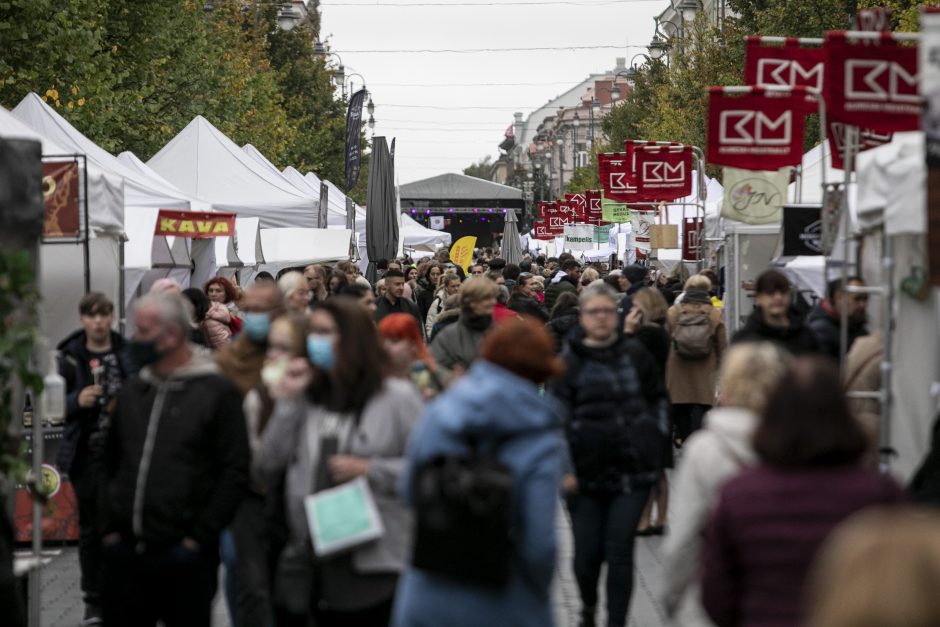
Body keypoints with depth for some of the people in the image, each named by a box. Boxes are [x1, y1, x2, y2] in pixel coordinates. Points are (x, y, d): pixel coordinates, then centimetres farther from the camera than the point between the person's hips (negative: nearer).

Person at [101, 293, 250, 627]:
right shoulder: (132, 392, 14)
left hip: (184, 554, -5)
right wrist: (111, 527, 9)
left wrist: (201, 537, -12)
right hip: (125, 551, 5)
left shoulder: (217, 392, -4)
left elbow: (234, 472, -8)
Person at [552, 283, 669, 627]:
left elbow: (658, 398, 20)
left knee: (619, 550, -3)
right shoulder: (568, 360, -2)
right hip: (587, 471, -1)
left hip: (632, 469, 1)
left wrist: (655, 433, 8)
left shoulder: (635, 354, 6)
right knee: (587, 550, 4)